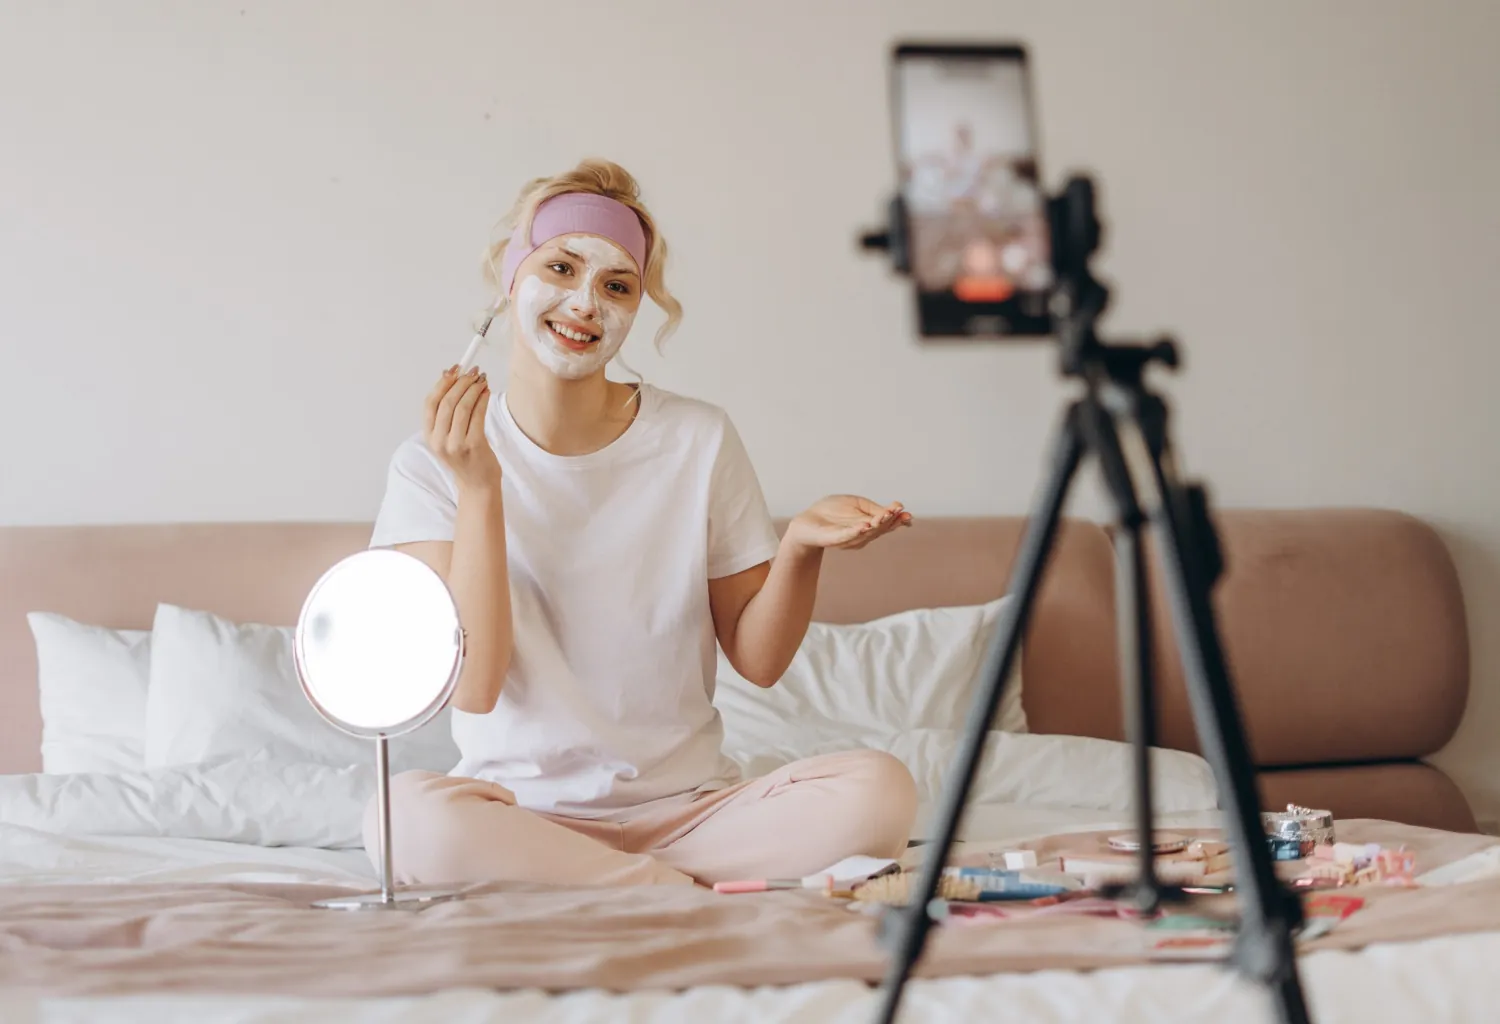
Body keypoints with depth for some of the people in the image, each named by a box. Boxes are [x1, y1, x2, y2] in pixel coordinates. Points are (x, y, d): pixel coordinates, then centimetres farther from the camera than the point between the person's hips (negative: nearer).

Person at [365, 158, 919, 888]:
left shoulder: (697, 441, 3)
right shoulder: (433, 463, -1)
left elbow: (758, 660, 6)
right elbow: (474, 686, -11)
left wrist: (799, 546, -13)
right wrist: (478, 490, -17)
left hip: (688, 807, 2)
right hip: (525, 812, -1)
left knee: (879, 789, -26)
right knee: (410, 814, -36)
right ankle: (708, 892, -20)